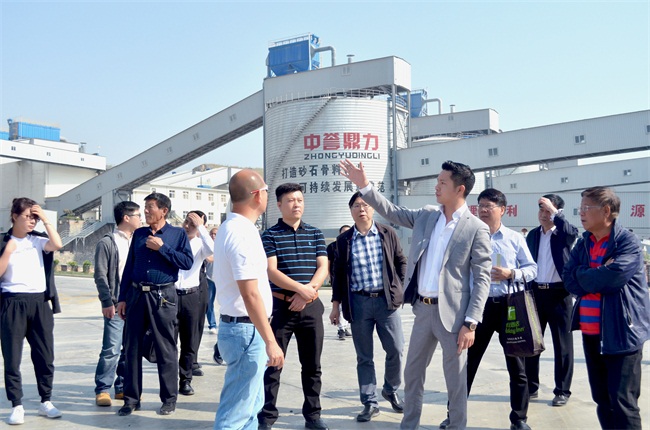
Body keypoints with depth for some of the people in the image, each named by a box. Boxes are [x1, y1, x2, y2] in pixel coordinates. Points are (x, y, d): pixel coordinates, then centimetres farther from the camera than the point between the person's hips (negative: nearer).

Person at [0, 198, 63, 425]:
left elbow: (58, 244, -12)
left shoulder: (38, 240, 9)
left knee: (44, 355, 7)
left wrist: (45, 219, -6)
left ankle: (46, 401, 19)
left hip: (39, 302, 2)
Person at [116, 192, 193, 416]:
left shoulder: (178, 234, 1)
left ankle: (169, 398, 14)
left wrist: (162, 248, -13)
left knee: (166, 350, 3)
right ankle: (131, 398, 18)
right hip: (136, 294, 4)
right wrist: (122, 298, 7)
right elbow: (129, 267, 12)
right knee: (132, 348, 7)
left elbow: (187, 262, -11)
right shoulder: (139, 234, 13)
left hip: (162, 296, -4)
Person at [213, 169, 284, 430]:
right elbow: (250, 295, -24)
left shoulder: (228, 228, 13)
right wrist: (270, 341, -21)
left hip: (234, 325, 10)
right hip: (247, 330, -10)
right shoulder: (244, 233, -19)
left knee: (251, 404, 20)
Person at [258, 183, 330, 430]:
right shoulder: (270, 236, -1)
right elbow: (271, 272, -11)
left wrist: (307, 292, -13)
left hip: (311, 307, 3)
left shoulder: (315, 234, 9)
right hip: (280, 306, -3)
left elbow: (323, 268, 2)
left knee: (312, 365, 10)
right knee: (273, 364, 2)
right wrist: (300, 288, -22)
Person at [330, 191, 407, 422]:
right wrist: (336, 304, 6)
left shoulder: (388, 234, 3)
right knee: (364, 357, 5)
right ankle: (370, 403, 17)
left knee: (396, 350, 2)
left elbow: (401, 262, 11)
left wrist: (400, 289, 3)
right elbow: (338, 273, 8)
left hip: (386, 300, 0)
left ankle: (391, 391, 28)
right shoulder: (344, 240, 3)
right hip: (358, 302, 0)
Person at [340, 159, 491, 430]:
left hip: (452, 313, -6)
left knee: (455, 378, 8)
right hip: (422, 309, 6)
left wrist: (471, 323, -16)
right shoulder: (426, 216, 6)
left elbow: (482, 279, -12)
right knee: (412, 372, 17)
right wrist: (364, 186, 3)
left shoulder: (476, 229, -11)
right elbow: (391, 212, 14)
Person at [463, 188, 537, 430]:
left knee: (517, 365, 8)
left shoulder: (515, 238, 3)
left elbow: (532, 269, 3)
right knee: (468, 362, 8)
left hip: (508, 306, 0)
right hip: (479, 305, 0)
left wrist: (511, 274, -14)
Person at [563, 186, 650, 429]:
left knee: (622, 404, -1)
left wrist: (583, 276, -10)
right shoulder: (583, 244, 9)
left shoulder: (628, 242, -10)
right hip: (590, 333, 7)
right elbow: (569, 281, -1)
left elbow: (613, 277, -26)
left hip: (621, 334, -6)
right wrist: (598, 276, -13)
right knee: (602, 400, 16)